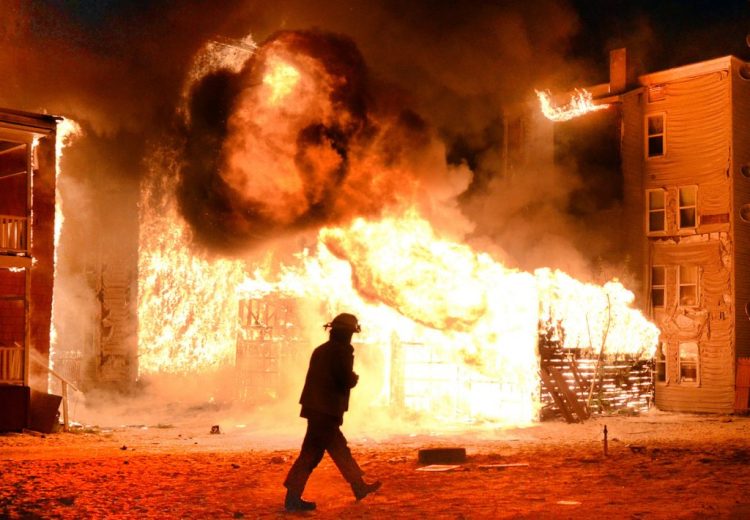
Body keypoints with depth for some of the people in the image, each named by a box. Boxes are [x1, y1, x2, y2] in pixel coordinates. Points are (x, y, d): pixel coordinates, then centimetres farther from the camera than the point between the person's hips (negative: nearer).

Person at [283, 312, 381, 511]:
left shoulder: (321, 350, 14)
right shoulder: (342, 351, -11)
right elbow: (347, 381, -17)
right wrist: (355, 377, 5)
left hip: (316, 407, 9)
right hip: (327, 410, -8)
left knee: (338, 449, 14)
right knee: (311, 452, -4)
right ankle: (293, 497, -1)